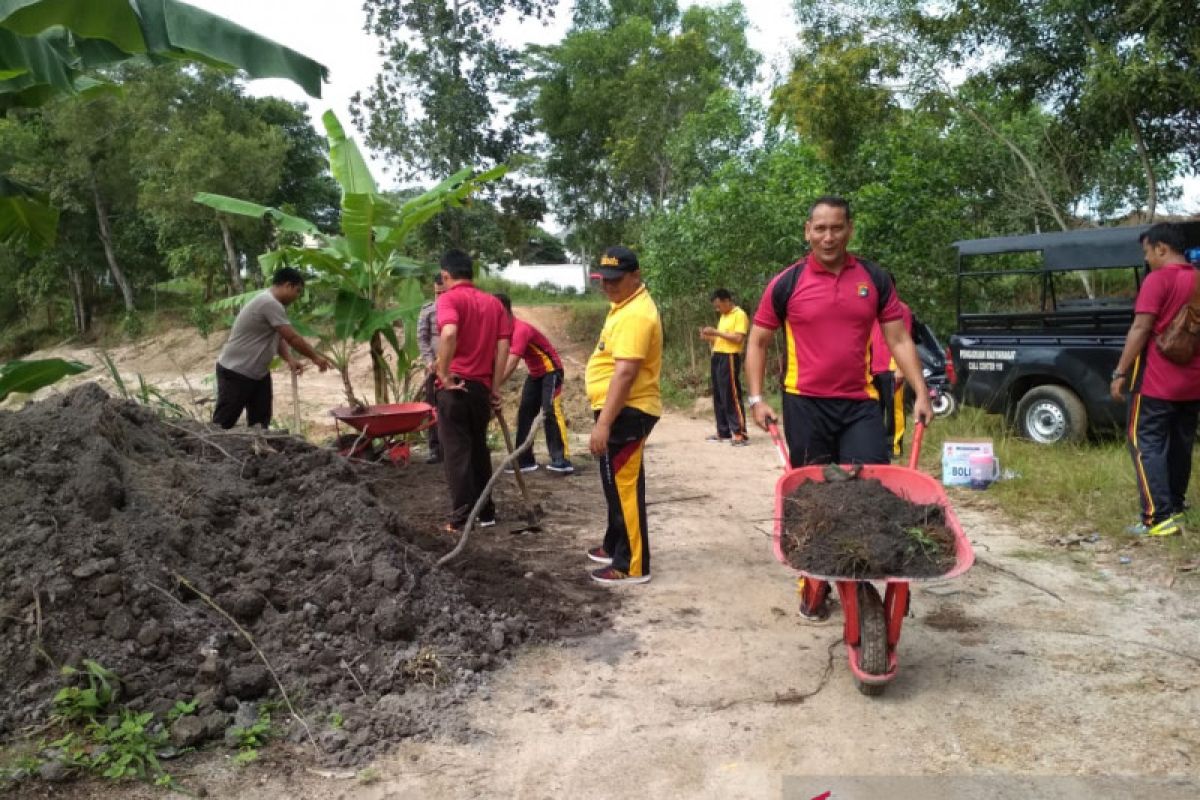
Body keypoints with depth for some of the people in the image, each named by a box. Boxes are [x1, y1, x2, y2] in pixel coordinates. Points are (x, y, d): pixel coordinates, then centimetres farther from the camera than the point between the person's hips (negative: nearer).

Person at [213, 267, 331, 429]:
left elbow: (279, 338, 12)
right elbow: (293, 338, -21)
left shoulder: (272, 303, 9)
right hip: (235, 372, -10)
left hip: (258, 373, 10)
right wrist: (315, 357, -10)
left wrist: (290, 360, -5)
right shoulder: (270, 303, -22)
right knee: (223, 423, -2)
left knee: (260, 422, 11)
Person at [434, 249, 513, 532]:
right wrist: (494, 388, 6)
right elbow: (503, 346, 4)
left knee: (456, 452, 1)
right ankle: (486, 512, 23)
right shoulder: (493, 302, 11)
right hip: (481, 386, 6)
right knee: (479, 449, 17)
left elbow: (449, 333, -27)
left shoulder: (449, 298, -6)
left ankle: (461, 518, 4)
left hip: (456, 387, -6)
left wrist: (444, 374, -18)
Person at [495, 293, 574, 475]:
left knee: (551, 411, -17)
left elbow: (511, 365, -38)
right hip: (535, 373, 9)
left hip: (551, 370, -9)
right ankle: (525, 460, 8)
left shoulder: (521, 330, -29)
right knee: (524, 412, 5)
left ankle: (562, 460, -19)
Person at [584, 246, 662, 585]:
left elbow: (625, 372, -28)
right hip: (622, 410, 11)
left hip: (626, 412, -11)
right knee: (619, 485, 21)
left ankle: (632, 566, 4)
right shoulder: (625, 305, 15)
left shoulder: (635, 315, -21)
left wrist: (603, 423, -29)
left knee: (624, 487, -5)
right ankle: (615, 546, 36)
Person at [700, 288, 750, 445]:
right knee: (719, 396, 10)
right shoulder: (723, 316, 20)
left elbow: (738, 338, -18)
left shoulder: (739, 315, -8)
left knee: (731, 396, -11)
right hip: (717, 357, 9)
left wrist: (716, 332, -17)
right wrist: (709, 338, 4)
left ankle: (740, 434, -10)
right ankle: (723, 432, 16)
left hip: (729, 358, -9)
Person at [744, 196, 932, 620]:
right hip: (805, 405, -1)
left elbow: (899, 339, 7)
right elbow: (757, 343, 5)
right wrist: (756, 398, -4)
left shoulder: (874, 279, 5)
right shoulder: (787, 283, -1)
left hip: (860, 404, 1)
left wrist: (921, 393, -3)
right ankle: (814, 584, 23)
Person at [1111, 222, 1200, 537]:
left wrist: (1120, 372, -13)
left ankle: (1159, 518, -9)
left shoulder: (1158, 280, -12)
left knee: (1146, 445, -4)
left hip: (1157, 381, -7)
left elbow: (1141, 329, -17)